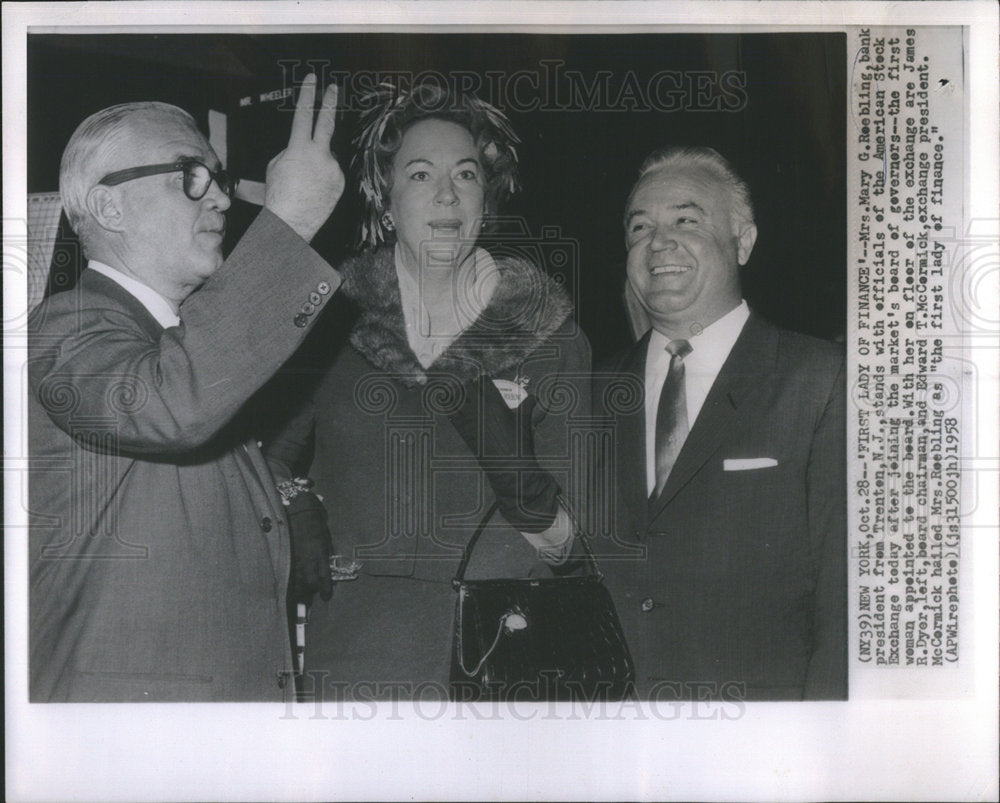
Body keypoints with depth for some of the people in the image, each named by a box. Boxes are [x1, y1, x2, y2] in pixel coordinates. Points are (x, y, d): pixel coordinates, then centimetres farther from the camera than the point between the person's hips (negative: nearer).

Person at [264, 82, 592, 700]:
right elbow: (272, 462, 17)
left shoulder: (548, 330, 2)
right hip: (355, 658, 1)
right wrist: (301, 527, -2)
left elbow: (569, 542, 2)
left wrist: (534, 500, -19)